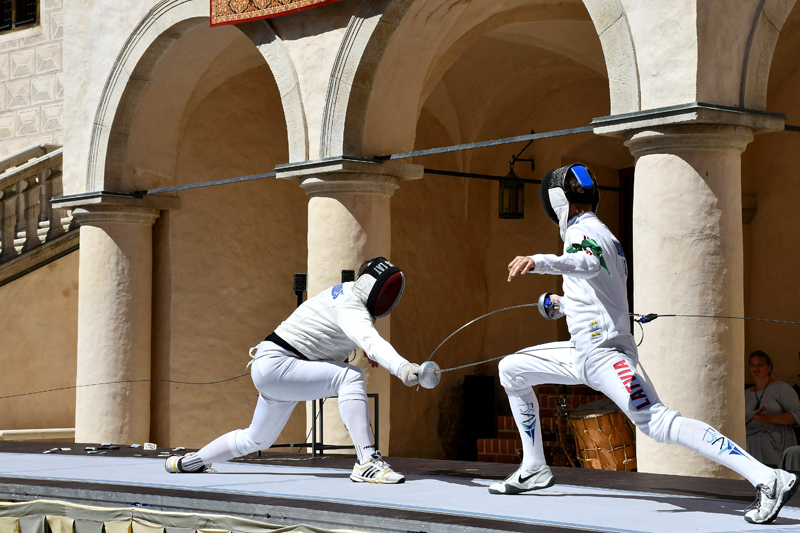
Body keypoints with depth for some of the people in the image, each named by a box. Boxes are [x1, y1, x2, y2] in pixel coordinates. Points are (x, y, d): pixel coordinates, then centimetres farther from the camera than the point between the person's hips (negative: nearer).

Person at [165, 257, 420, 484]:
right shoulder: (351, 309, -26)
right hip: (275, 368, -10)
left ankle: (188, 462, 46)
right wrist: (401, 367, -61)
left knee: (255, 440, 27)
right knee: (350, 377, -28)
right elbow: (371, 342, -46)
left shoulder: (347, 291, 4)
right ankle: (366, 462, -32)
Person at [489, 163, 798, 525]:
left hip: (604, 353, -10)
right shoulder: (602, 234, 20)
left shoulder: (581, 231, -9)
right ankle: (534, 469, 22)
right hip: (584, 352, 10)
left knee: (658, 424, -25)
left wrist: (538, 262, -46)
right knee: (510, 370, 18)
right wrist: (564, 305, 37)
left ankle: (768, 481, -33)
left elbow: (589, 264, -33)